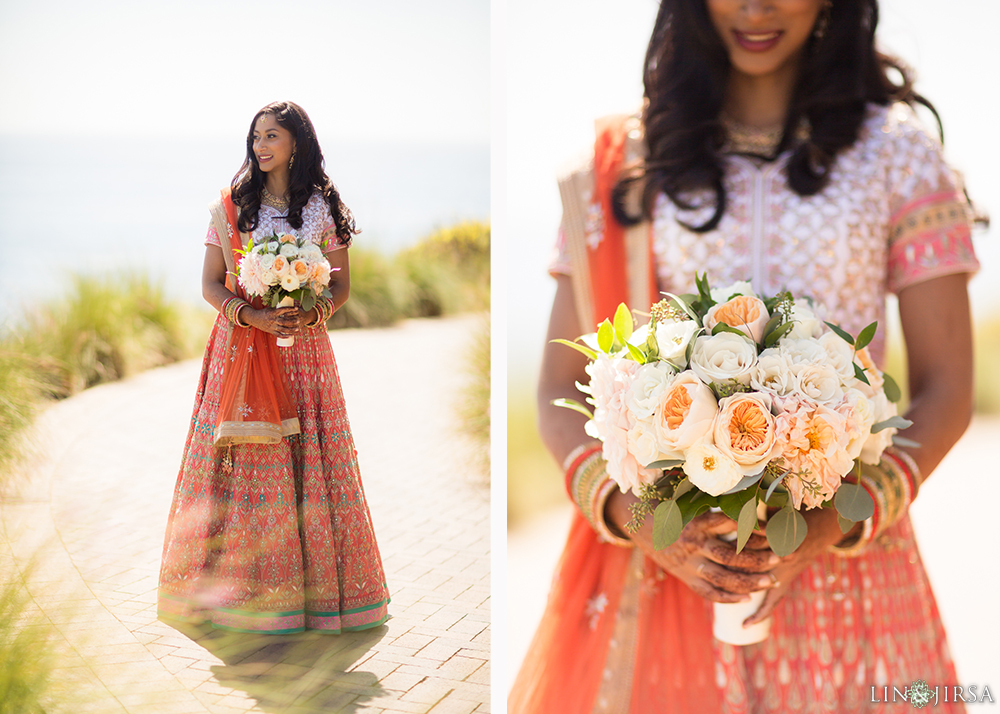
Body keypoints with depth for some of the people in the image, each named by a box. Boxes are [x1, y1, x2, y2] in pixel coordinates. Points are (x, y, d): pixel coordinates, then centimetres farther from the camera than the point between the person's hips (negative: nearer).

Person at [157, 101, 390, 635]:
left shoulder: (324, 207, 6)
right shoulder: (231, 206, 6)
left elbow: (342, 284, 7)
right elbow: (210, 284, 4)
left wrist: (313, 313, -14)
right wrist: (251, 315, -13)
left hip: (304, 346, 0)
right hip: (241, 346, 0)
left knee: (310, 463, -2)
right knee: (240, 465, -3)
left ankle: (314, 584, 7)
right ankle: (237, 583, 6)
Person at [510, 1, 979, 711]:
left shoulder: (897, 153, 3)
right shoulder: (624, 162, 4)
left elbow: (945, 390, 1)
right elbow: (560, 392, 3)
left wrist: (834, 525, -14)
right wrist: (635, 516, -15)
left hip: (841, 563, 0)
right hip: (656, 562, 0)